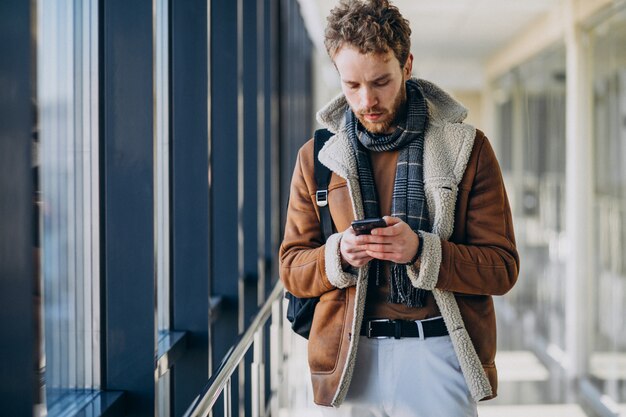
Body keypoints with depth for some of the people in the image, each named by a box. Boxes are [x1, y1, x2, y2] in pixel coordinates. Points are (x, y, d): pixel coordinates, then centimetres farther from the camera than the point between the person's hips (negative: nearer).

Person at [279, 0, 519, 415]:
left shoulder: (467, 148, -1)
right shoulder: (316, 156, 6)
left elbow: (502, 268, -3)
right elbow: (292, 270, 9)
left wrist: (421, 251, -20)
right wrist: (339, 254, -14)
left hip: (440, 354, -1)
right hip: (350, 359, 2)